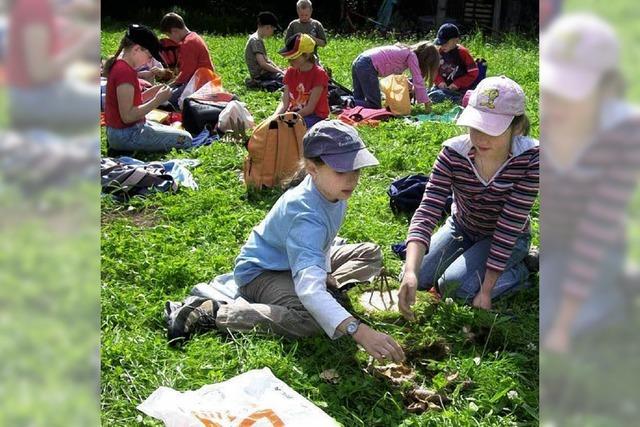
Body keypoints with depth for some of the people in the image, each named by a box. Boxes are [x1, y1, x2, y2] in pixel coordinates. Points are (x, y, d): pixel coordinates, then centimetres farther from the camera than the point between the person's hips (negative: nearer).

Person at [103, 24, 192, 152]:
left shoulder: (118, 64, 8)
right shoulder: (125, 71, -23)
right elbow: (127, 116, -26)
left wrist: (151, 93, 2)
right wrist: (157, 101, -21)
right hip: (126, 135, -10)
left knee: (176, 133, 23)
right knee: (185, 139, -9)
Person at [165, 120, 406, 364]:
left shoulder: (332, 188, -13)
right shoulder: (305, 216, -39)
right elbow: (309, 289, -53)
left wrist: (324, 274, -2)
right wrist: (359, 331, -63)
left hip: (298, 259, 8)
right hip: (260, 272, -8)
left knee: (371, 255, 6)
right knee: (312, 319, -38)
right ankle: (209, 313, -24)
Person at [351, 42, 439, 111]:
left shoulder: (406, 51, 23)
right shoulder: (412, 56, -2)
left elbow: (398, 75, 32)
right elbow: (418, 81, -5)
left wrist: (412, 87, 28)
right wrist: (426, 102, 2)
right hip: (368, 66, -9)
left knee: (359, 100, 18)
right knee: (375, 106, -8)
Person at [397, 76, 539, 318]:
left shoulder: (530, 158, -30)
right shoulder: (453, 153, -25)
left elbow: (509, 226, -29)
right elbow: (428, 211, -32)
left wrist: (486, 290, -28)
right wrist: (410, 272, -47)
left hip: (509, 240, -3)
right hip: (460, 228, 4)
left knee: (453, 285, -24)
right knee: (416, 280, -7)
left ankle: (516, 271, 1)